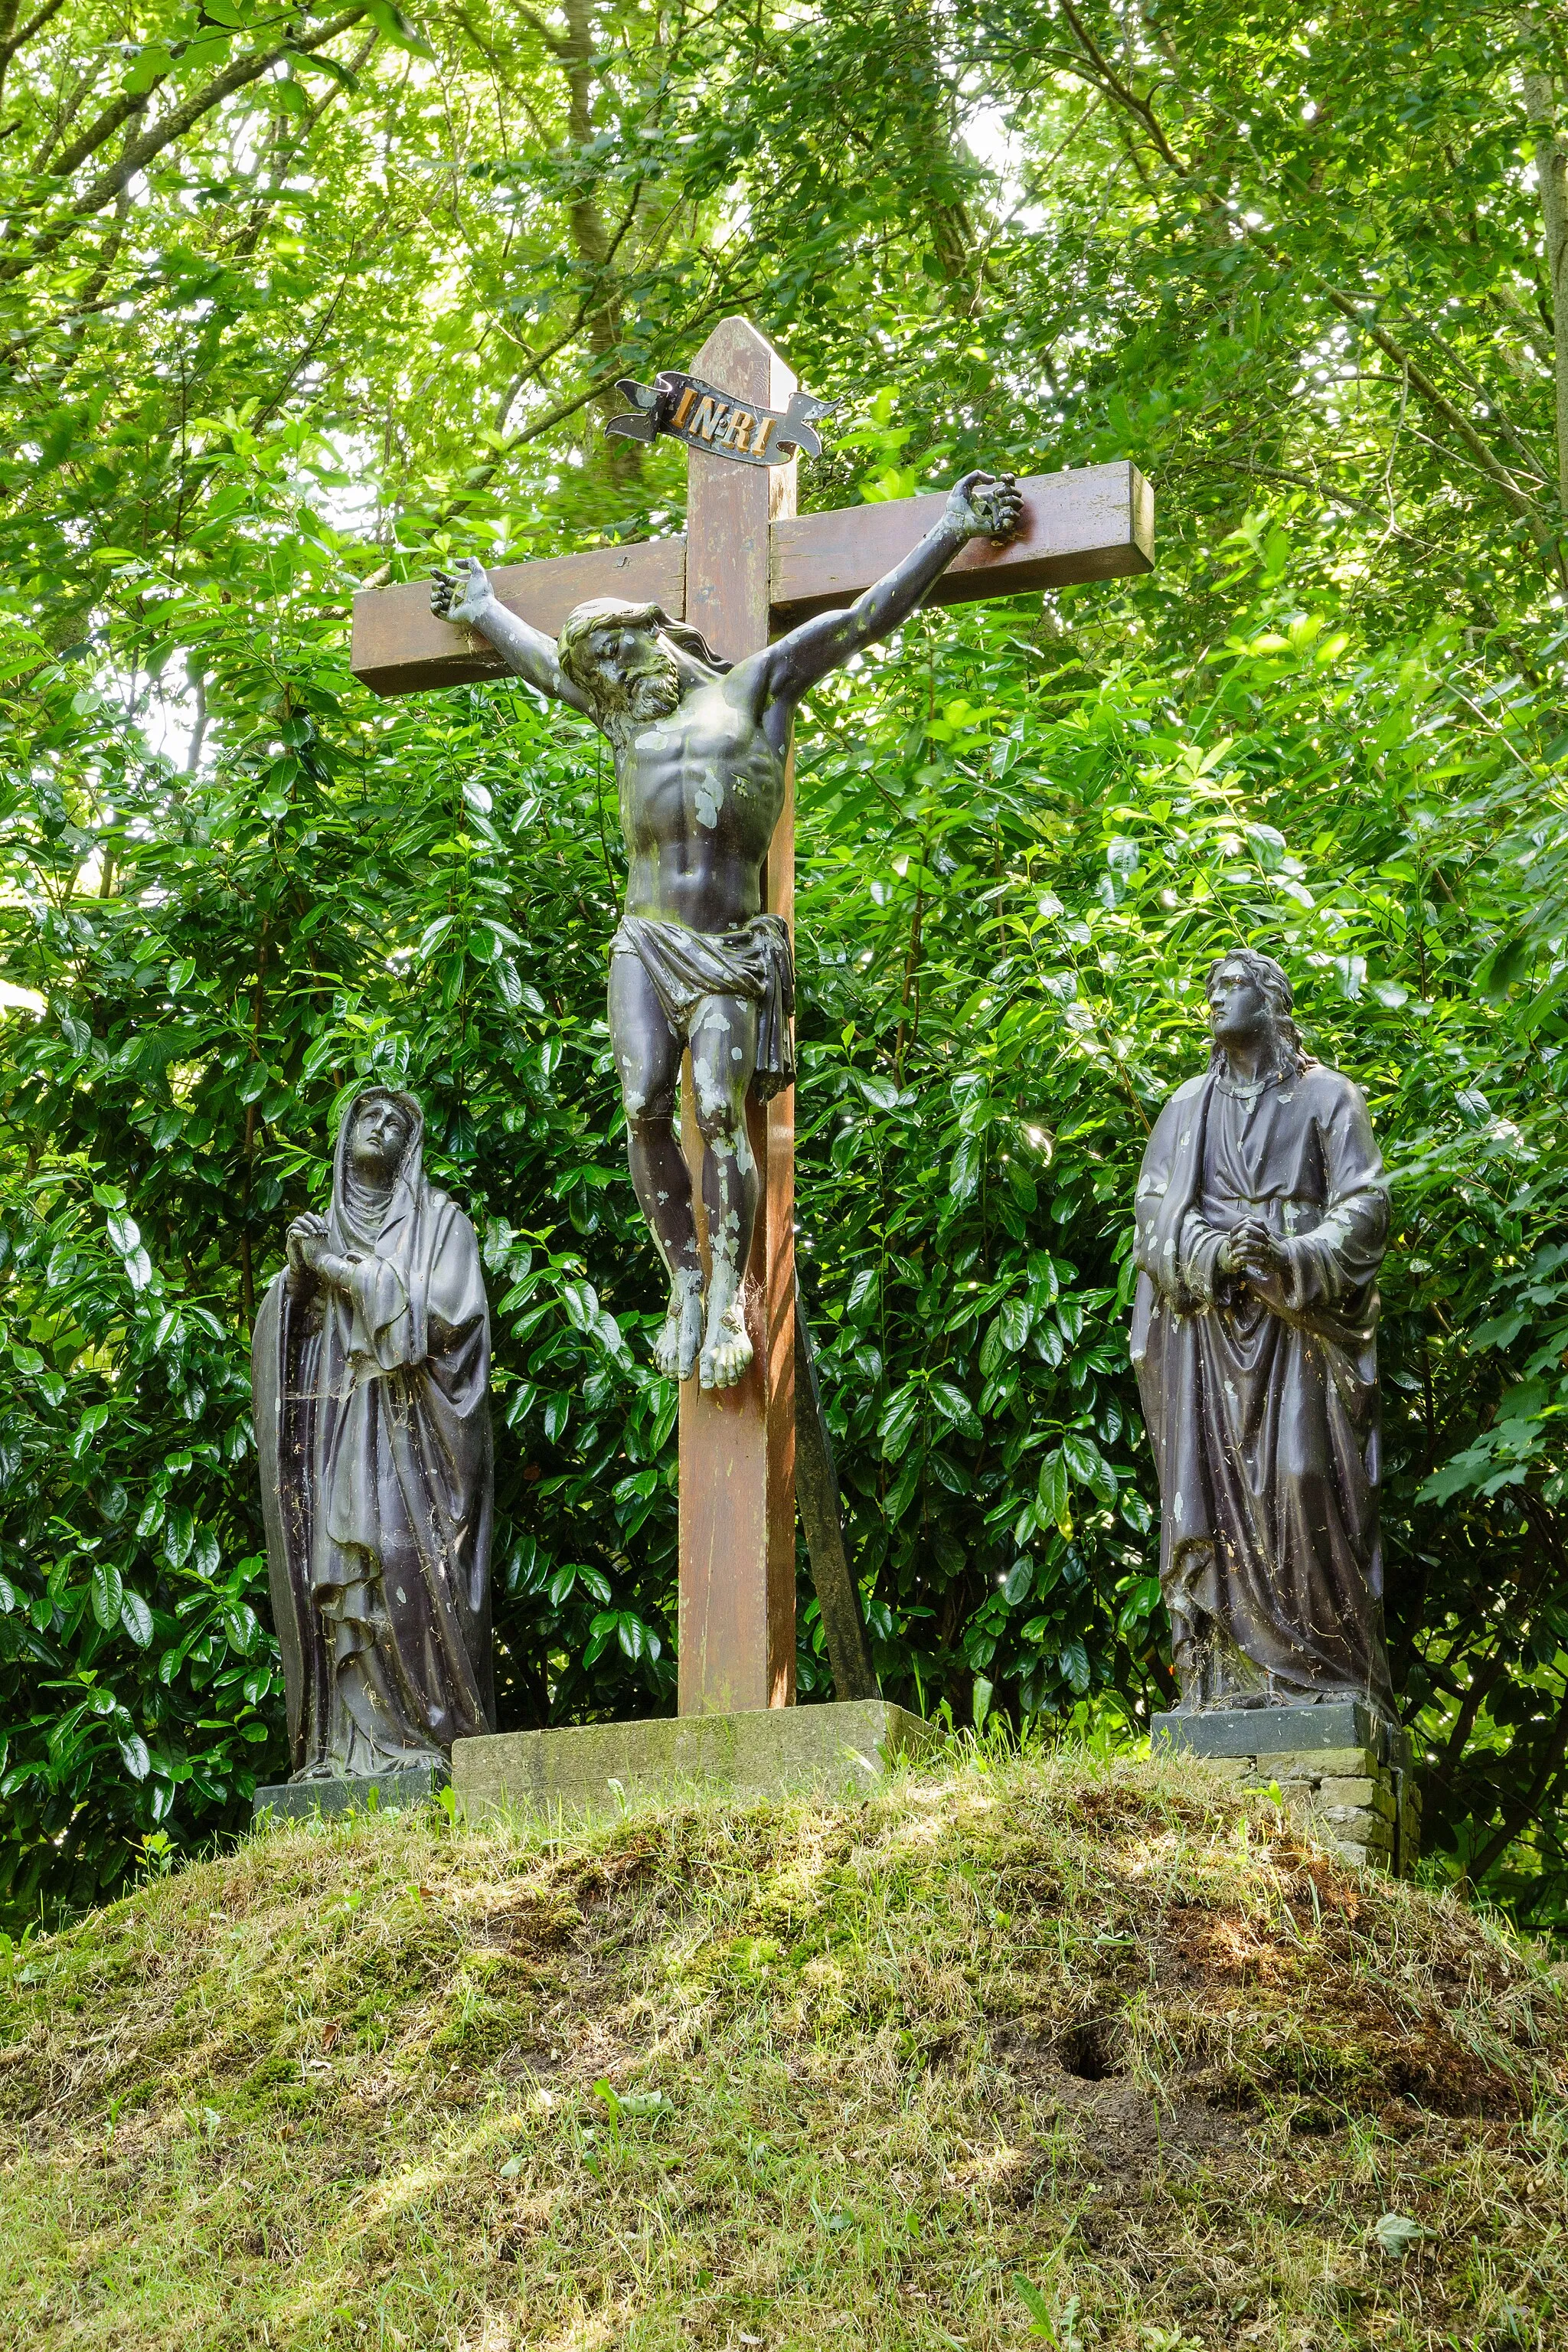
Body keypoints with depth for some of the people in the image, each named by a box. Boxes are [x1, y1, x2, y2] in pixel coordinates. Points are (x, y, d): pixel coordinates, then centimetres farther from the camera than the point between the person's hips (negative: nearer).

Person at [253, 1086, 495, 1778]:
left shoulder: (437, 1221, 9)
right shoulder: (325, 1229, 22)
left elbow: (444, 1312, -7)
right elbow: (280, 1334, 16)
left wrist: (342, 1269, -6)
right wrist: (298, 1272, -4)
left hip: (407, 1435, -4)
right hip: (333, 1435, 4)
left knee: (408, 1571, -16)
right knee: (339, 1584, -6)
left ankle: (432, 1737, -16)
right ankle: (347, 1745, -9)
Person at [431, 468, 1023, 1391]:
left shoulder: (754, 686, 12)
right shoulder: (633, 720, 23)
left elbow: (868, 617, 11)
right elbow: (540, 660, 41)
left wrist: (953, 528, 9)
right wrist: (483, 609, 56)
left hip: (728, 952, -4)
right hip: (645, 943, 4)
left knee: (720, 1111, -15)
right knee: (647, 1112, -11)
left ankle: (727, 1305, -15)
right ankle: (684, 1291, -5)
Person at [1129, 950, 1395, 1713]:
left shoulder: (1325, 1096, 8)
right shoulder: (1188, 1106, 17)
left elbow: (1365, 1205, -2)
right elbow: (1153, 1213, 7)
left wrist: (1289, 1259, -19)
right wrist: (1216, 1255, -14)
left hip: (1301, 1326, -3)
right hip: (1208, 1327, 3)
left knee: (1305, 1481, -12)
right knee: (1217, 1491, -5)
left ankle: (1331, 1681, -11)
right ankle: (1229, 1681, -7)